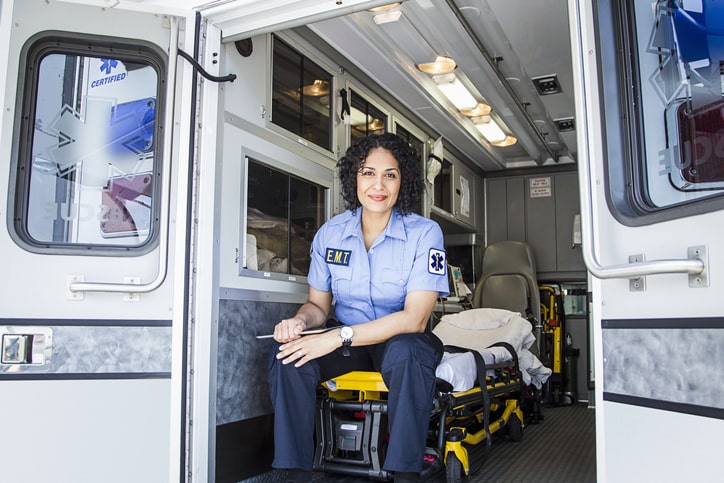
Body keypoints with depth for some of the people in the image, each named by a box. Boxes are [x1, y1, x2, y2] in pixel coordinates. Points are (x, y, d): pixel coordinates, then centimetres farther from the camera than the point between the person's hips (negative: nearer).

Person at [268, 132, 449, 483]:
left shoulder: (424, 233, -12)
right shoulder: (330, 233, -1)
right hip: (347, 344, 3)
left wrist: (340, 336, -29)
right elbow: (318, 304, 9)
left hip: (400, 341, -3)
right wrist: (299, 321, -17)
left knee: (407, 353, -37)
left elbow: (414, 319, -21)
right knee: (287, 353, -24)